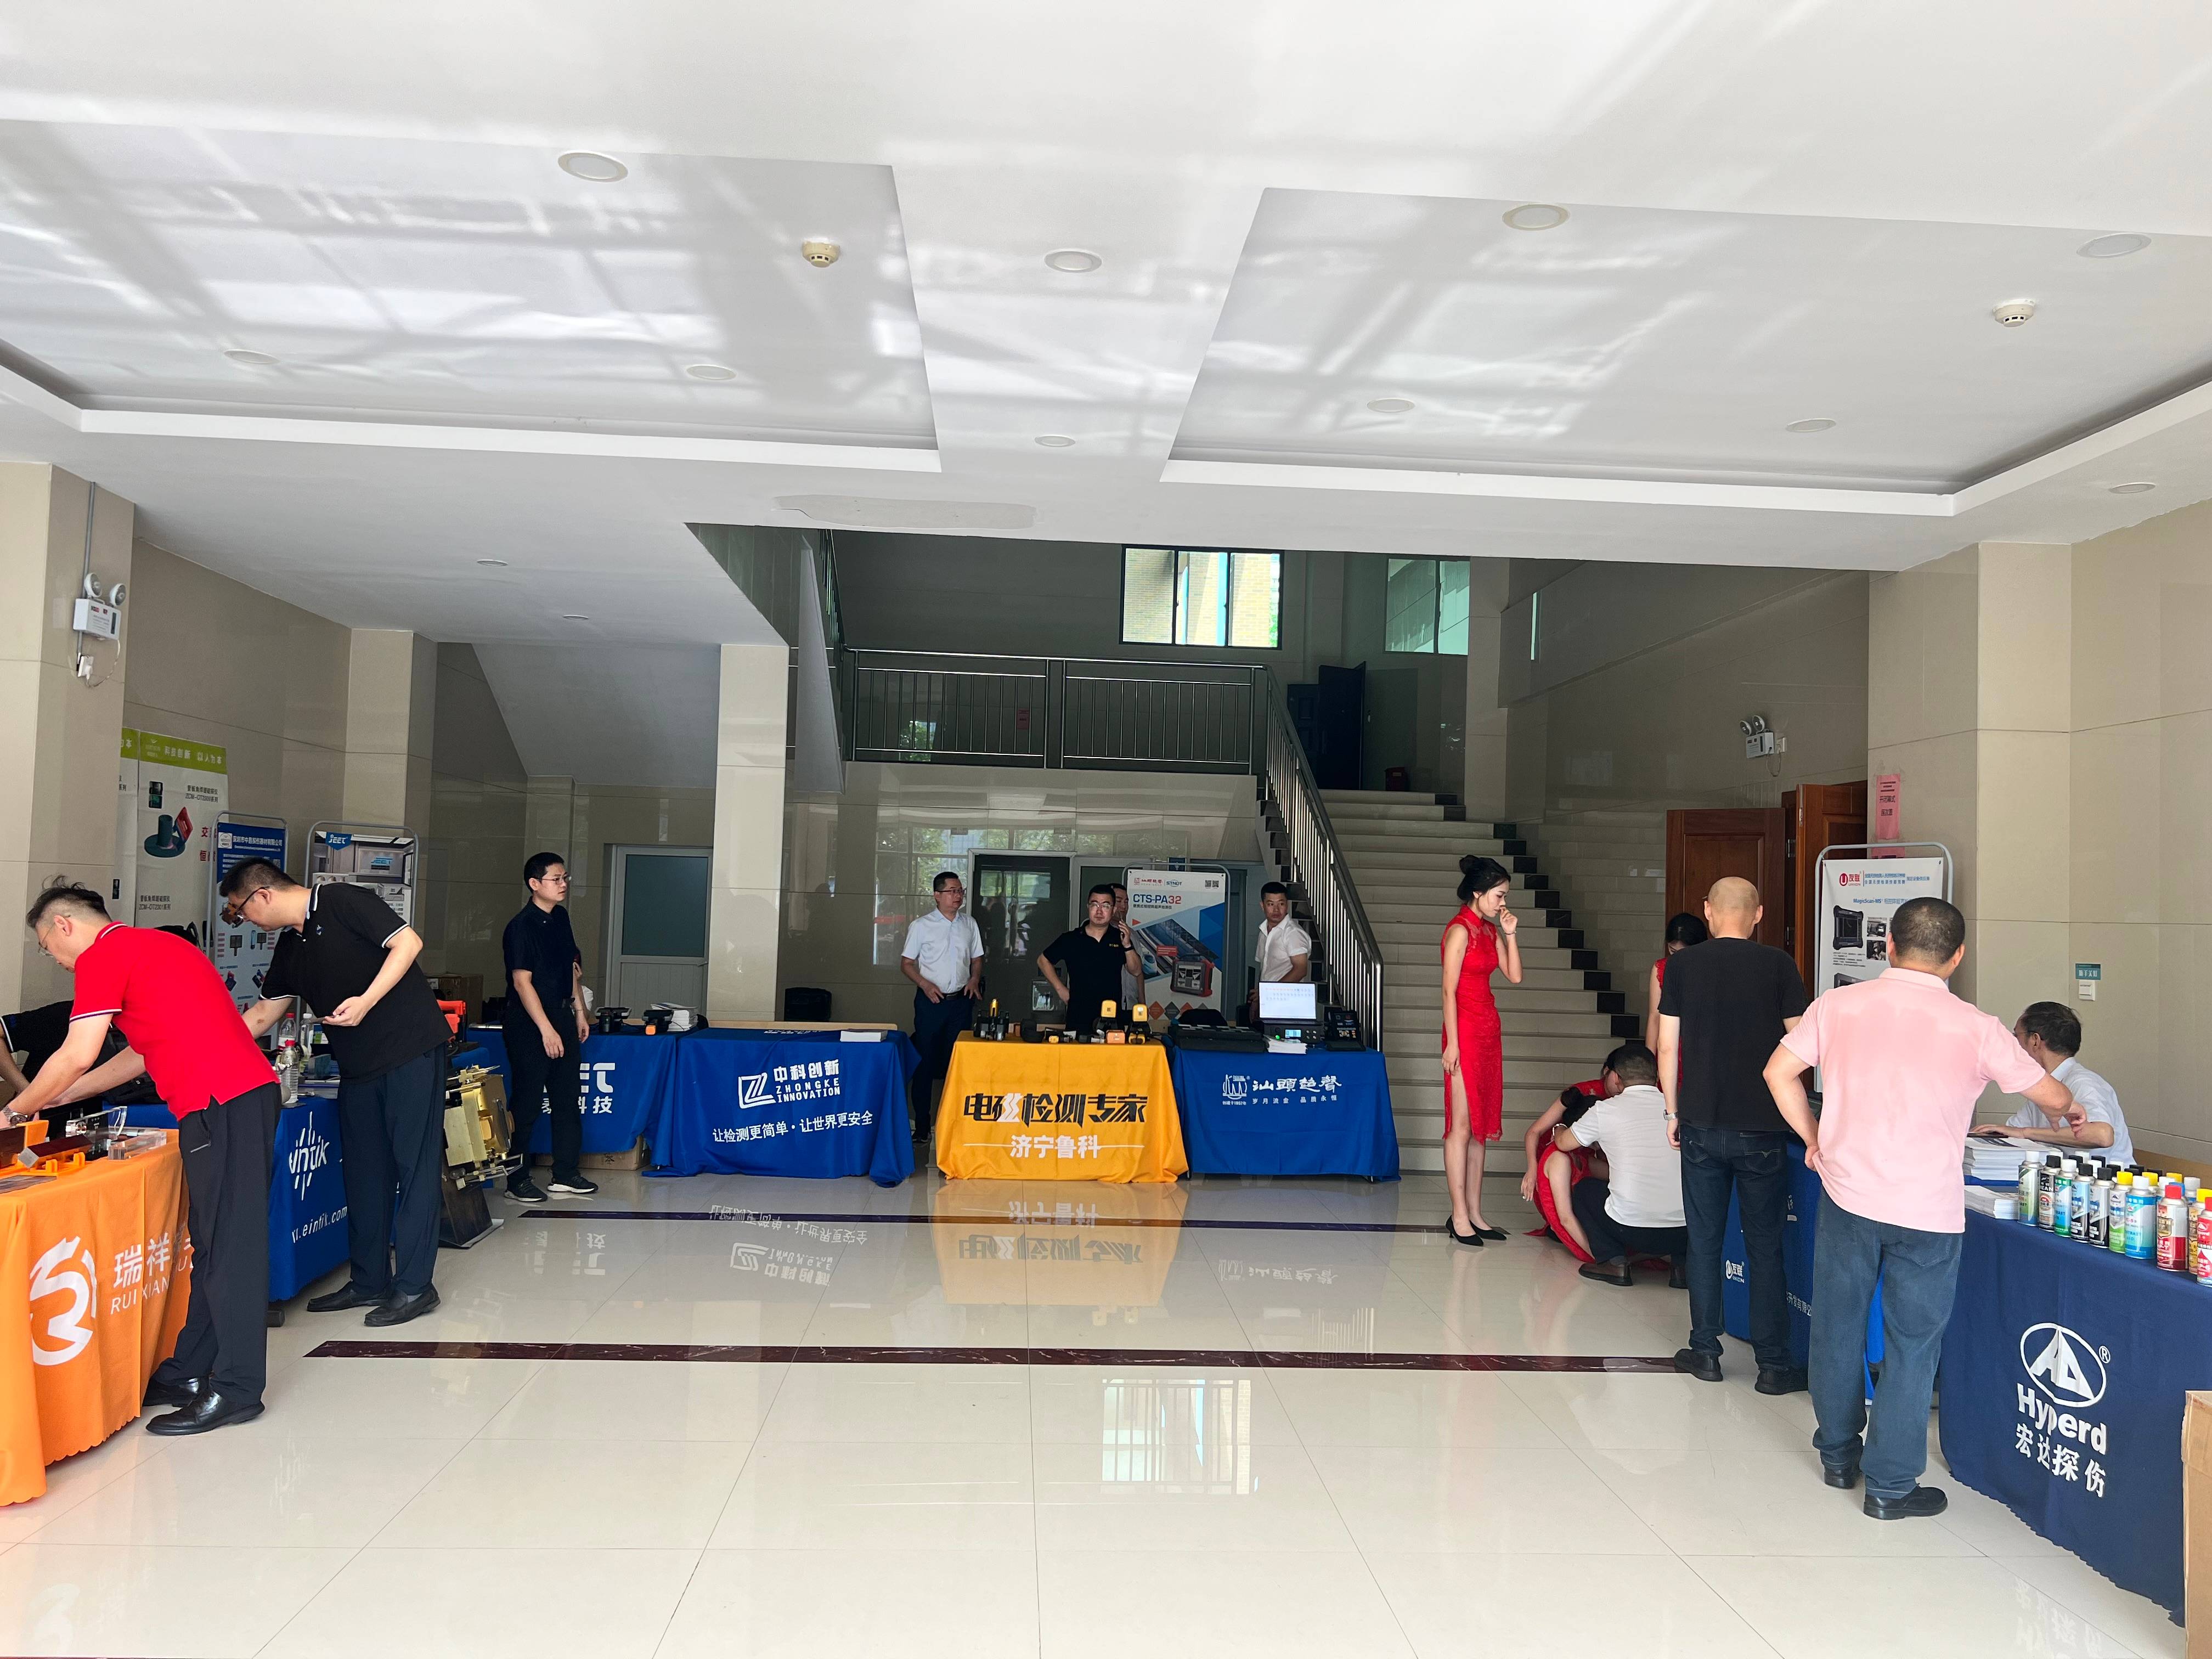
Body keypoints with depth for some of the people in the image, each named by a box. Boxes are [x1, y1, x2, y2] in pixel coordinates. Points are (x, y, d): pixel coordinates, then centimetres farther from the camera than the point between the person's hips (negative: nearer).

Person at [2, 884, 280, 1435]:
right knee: (213, 1241, 14)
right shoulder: (157, 945, 27)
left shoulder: (103, 956, -1)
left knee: (228, 1246, -6)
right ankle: (190, 1372, 22)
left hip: (219, 1103, -9)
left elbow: (77, 1056, -6)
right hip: (252, 1088, 10)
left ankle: (236, 1389, -1)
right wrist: (57, 1097, 36)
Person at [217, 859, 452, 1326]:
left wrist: (366, 1001, -23)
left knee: (415, 1164, -4)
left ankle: (414, 1285, -1)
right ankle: (369, 1282, 22)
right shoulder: (290, 947, 16)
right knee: (363, 1171, 11)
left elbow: (408, 942, -17)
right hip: (359, 1066, 9)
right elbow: (263, 1014, 24)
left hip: (411, 1048, -9)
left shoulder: (343, 902, -8)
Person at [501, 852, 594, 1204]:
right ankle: (517, 1179, 9)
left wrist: (579, 1013, 15)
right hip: (529, 1023, -8)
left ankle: (566, 1174, 19)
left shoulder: (561, 917, 9)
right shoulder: (522, 926, -15)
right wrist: (546, 1030, -19)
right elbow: (522, 981, -18)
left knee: (568, 1099, 11)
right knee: (527, 1104, -2)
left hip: (561, 1016, 8)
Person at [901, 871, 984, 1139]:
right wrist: (925, 984, -14)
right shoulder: (921, 926, -2)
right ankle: (922, 1126, 7)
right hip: (931, 1001, -3)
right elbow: (907, 963, 1)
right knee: (925, 1064, 0)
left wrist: (975, 979, -3)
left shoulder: (970, 924, 8)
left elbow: (977, 959, 17)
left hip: (961, 1001, 3)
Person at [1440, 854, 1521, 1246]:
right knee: (1462, 1125, -5)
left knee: (1482, 1125, 10)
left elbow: (1515, 976, 11)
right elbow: (1449, 990, -14)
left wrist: (1510, 934, 2)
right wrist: (1452, 1043, -17)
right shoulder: (1460, 930, -11)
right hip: (1465, 1030, -9)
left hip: (1489, 1030, 9)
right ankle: (1460, 1216, -1)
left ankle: (1475, 1213, 15)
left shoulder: (1491, 930, 14)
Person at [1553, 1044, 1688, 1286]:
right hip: (1686, 1234, 3)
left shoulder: (1606, 1110, -1)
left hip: (1632, 1232, -2)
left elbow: (1564, 1143, 15)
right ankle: (1684, 1260, 15)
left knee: (1584, 1189, 26)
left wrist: (1560, 1129, 42)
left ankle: (1613, 1262, 8)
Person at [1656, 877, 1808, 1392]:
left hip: (1701, 1123, 1)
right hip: (1762, 1126, -1)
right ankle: (1773, 1363, 12)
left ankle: (1705, 1351, 17)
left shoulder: (1682, 965, -2)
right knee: (1765, 1245, 7)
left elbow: (1667, 1046, 0)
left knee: (1704, 1239, 11)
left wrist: (1673, 1111, 11)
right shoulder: (1779, 966, -5)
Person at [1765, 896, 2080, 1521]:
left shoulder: (1839, 1004, -3)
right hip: (1927, 1208, -2)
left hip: (1846, 1191, 2)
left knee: (1839, 1324, 18)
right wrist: (2071, 1109, 31)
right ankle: (1891, 1485, 17)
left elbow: (1779, 1072, 0)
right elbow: (2050, 1096, 8)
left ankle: (1838, 1454, 33)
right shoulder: (1975, 1028, -6)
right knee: (1911, 1345, 9)